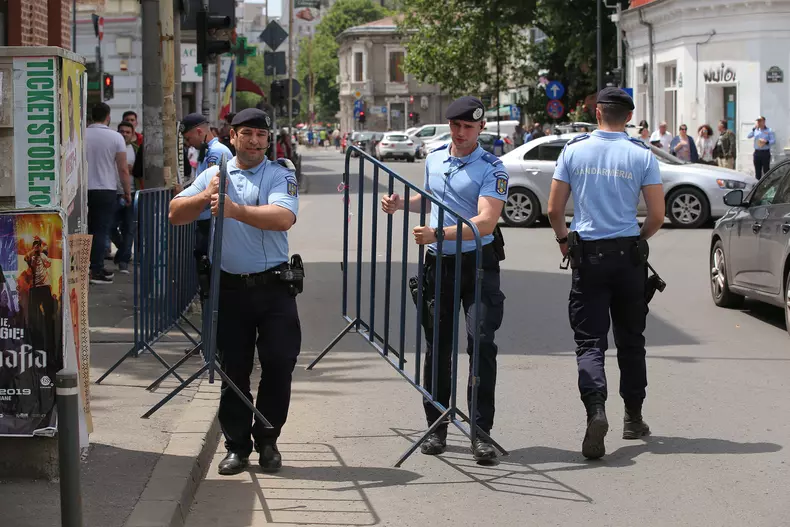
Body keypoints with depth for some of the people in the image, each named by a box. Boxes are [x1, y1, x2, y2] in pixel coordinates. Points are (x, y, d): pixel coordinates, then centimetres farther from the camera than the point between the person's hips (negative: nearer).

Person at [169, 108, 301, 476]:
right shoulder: (215, 175, 9)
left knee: (279, 364, -1)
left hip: (274, 287, -1)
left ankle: (267, 440, 15)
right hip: (230, 288, 1)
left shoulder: (280, 177, 1)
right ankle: (237, 445, 15)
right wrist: (205, 197, -14)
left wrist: (236, 210, -26)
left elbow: (284, 218, -18)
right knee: (233, 369, 5)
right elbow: (175, 214, 3)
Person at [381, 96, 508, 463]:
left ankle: (481, 432, -8)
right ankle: (436, 428, 16)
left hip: (478, 265, -5)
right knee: (437, 347, 6)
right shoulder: (433, 160, 11)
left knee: (481, 343, -13)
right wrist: (402, 204, 13)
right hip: (438, 265, 5)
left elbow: (485, 222, -21)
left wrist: (438, 233, -30)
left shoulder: (491, 169, -9)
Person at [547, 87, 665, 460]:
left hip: (588, 255, 0)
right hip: (629, 255, 1)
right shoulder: (642, 155, -3)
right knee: (630, 340, 14)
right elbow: (657, 216, -4)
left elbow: (554, 209, 1)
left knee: (589, 341, -1)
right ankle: (633, 418, 22)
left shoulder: (574, 150, -1)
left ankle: (596, 409, -24)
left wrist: (563, 240, 19)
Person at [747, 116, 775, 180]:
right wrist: (754, 128, -10)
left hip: (765, 152, -4)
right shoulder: (756, 130, 10)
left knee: (766, 170, -6)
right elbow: (749, 136, -1)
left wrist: (766, 142, -23)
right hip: (757, 152, 4)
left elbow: (773, 140, -6)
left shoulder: (769, 131, 0)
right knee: (757, 170, 8)